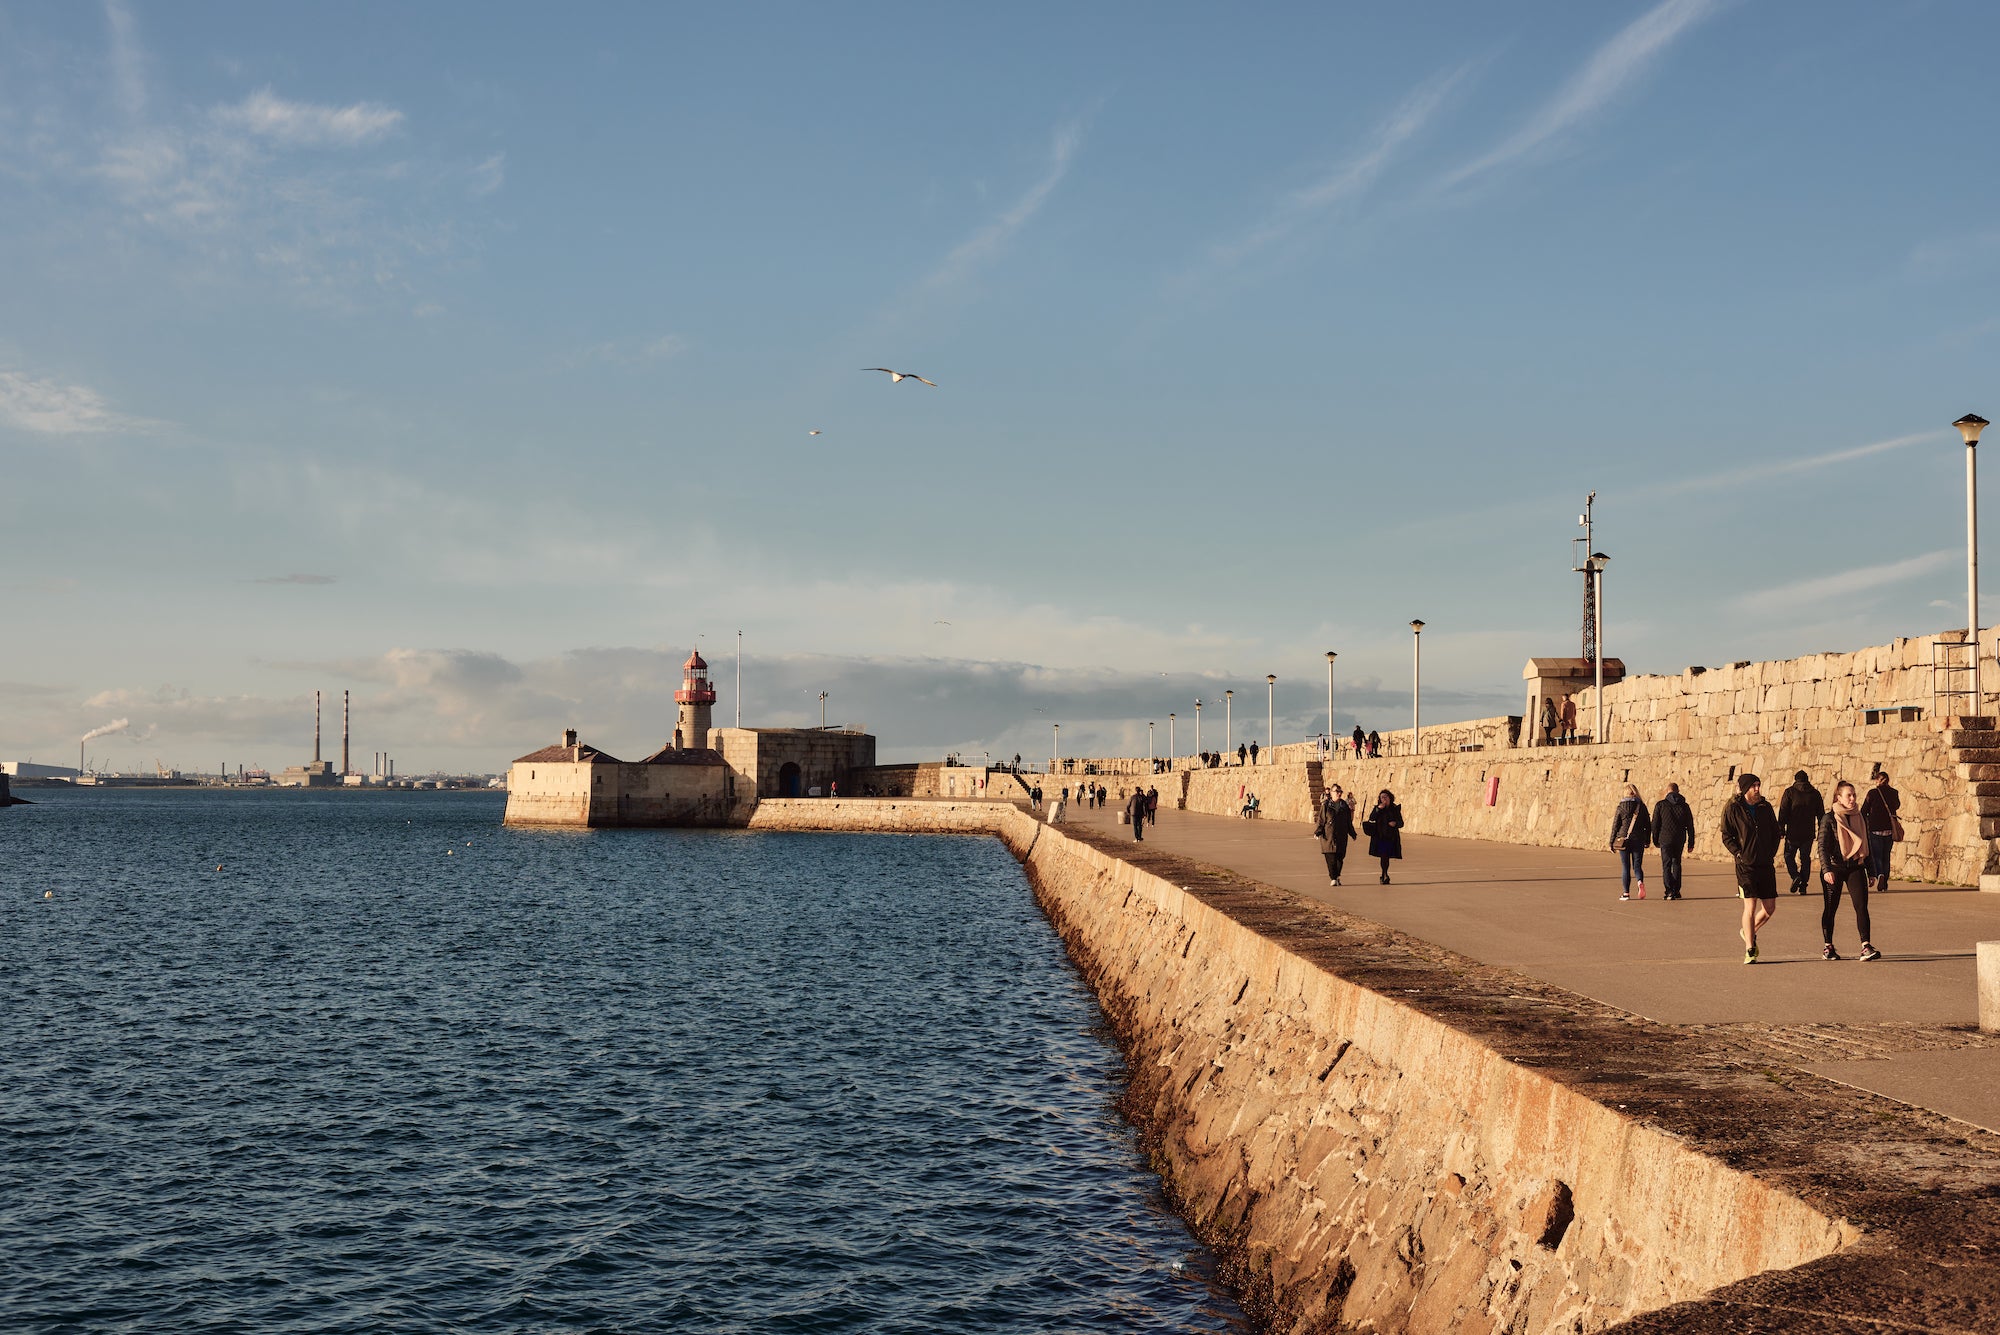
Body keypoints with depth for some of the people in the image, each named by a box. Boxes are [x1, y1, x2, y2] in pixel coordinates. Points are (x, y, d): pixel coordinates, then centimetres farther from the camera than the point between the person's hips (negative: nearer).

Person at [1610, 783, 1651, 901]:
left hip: (1623, 840, -1)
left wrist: (1612, 842, 5)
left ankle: (1626, 893, 7)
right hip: (1638, 840, 2)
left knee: (1625, 867, 6)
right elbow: (1648, 825, 4)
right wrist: (1647, 840, 14)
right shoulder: (1642, 806, 1)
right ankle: (1640, 882, -21)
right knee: (1637, 865, 8)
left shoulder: (1621, 807, -5)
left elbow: (1615, 826, -3)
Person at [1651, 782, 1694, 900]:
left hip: (1665, 839, -3)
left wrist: (1655, 841, 9)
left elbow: (1655, 824, -1)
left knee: (1666, 865, -1)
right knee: (1676, 864, 17)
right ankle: (1676, 891, 18)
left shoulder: (1661, 805, -2)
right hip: (1680, 840, 3)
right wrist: (1691, 843, 13)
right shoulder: (1684, 806, 5)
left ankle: (1669, 891, -13)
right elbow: (1690, 826, 8)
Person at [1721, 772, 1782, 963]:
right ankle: (1749, 950, -1)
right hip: (1746, 865, -4)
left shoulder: (1765, 807, 8)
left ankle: (1748, 932, 31)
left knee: (1770, 908, 5)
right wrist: (1739, 854, -11)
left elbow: (1775, 832, 16)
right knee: (1750, 906, -8)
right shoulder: (1732, 809, -3)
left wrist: (1772, 853, 4)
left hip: (1766, 864, 4)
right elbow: (1727, 837, 0)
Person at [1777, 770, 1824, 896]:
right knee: (1805, 857, 11)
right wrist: (1820, 832, 18)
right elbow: (1821, 814, 12)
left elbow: (1783, 812, -7)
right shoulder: (1815, 793, 8)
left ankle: (1795, 876, -14)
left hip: (1793, 833, -3)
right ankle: (1803, 886, 6)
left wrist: (1780, 829, -4)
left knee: (1789, 855, 10)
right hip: (1808, 833, 3)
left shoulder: (1790, 792, -2)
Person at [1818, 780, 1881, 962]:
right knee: (1830, 907, 5)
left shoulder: (1860, 818, 10)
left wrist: (1871, 871, 18)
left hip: (1855, 867, 3)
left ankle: (1866, 947, -17)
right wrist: (1826, 869, -23)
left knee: (1861, 905, -11)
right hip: (1835, 867, -3)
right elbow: (1822, 846, -10)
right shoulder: (1829, 819, -4)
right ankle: (1827, 947, 18)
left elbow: (1866, 846, 18)